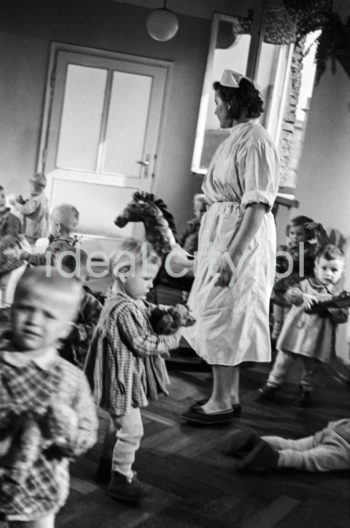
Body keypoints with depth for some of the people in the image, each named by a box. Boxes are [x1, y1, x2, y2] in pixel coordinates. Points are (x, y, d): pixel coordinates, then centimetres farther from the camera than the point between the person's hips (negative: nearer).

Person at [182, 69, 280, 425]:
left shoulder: (254, 142, -15)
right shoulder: (236, 138, 12)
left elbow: (257, 206, -21)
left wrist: (231, 256, -25)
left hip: (242, 239, -9)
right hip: (221, 236, 9)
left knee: (222, 319, -3)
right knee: (228, 320, 14)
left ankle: (221, 403, 9)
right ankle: (229, 396, 25)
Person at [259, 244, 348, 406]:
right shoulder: (306, 284, -1)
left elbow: (343, 317, -4)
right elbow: (289, 293, -13)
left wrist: (333, 308, -23)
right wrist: (303, 297, -31)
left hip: (317, 339, 0)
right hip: (295, 332, 0)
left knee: (310, 367, 12)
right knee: (283, 360, 10)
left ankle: (306, 389, 34)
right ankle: (273, 383, 27)